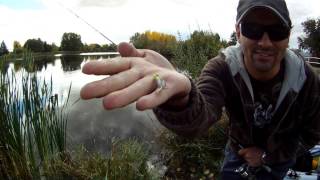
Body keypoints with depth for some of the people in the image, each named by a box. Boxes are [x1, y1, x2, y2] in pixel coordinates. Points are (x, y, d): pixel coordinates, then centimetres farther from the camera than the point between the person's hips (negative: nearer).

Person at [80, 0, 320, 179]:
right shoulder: (222, 68, -31)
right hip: (238, 152, 0)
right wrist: (181, 95, -74)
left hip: (279, 160, 1)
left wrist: (265, 155, -15)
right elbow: (199, 117, -52)